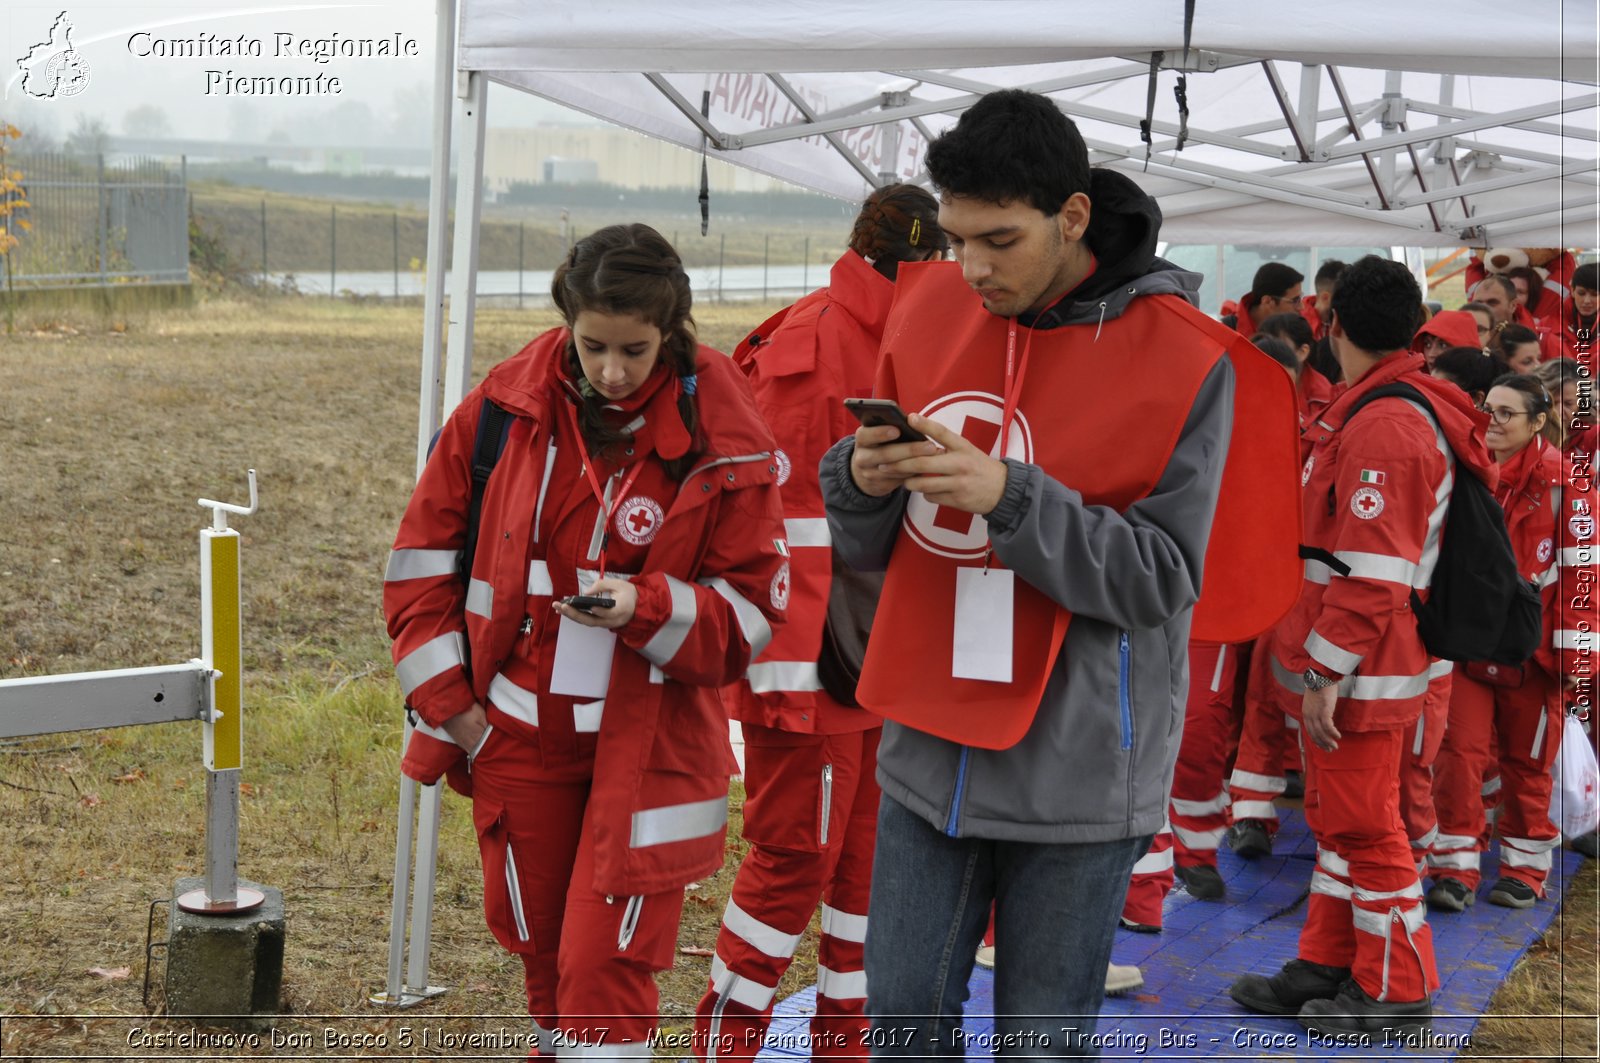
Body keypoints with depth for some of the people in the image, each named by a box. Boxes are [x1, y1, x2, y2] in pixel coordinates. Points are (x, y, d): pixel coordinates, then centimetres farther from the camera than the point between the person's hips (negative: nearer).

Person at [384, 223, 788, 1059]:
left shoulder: (721, 436, -11)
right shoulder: (507, 404, -4)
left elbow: (752, 604, -6)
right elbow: (425, 550, 5)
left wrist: (647, 608, -24)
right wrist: (450, 697, 1)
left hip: (649, 743, -3)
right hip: (519, 731, 3)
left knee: (606, 967, -4)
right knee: (542, 949, 17)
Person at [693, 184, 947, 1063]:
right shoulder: (809, 345, -15)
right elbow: (768, 515, -18)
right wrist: (785, 661, -19)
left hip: (886, 659, 9)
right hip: (814, 661, -9)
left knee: (871, 848, 15)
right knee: (797, 853, -1)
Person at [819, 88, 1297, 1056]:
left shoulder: (1180, 357, -11)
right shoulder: (927, 310, 2)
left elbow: (1162, 578, -14)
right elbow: (873, 550, 8)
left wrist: (1011, 494, -26)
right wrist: (860, 481, -16)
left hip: (1078, 768, -4)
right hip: (933, 748, 4)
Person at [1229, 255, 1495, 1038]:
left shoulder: (1385, 425, -21)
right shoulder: (1373, 413, 12)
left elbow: (1372, 571, -25)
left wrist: (1326, 670, -22)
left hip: (1360, 673, -10)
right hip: (1345, 664, 10)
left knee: (1363, 823, 0)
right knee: (1335, 815, 17)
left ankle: (1395, 989, 11)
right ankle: (1328, 963, 28)